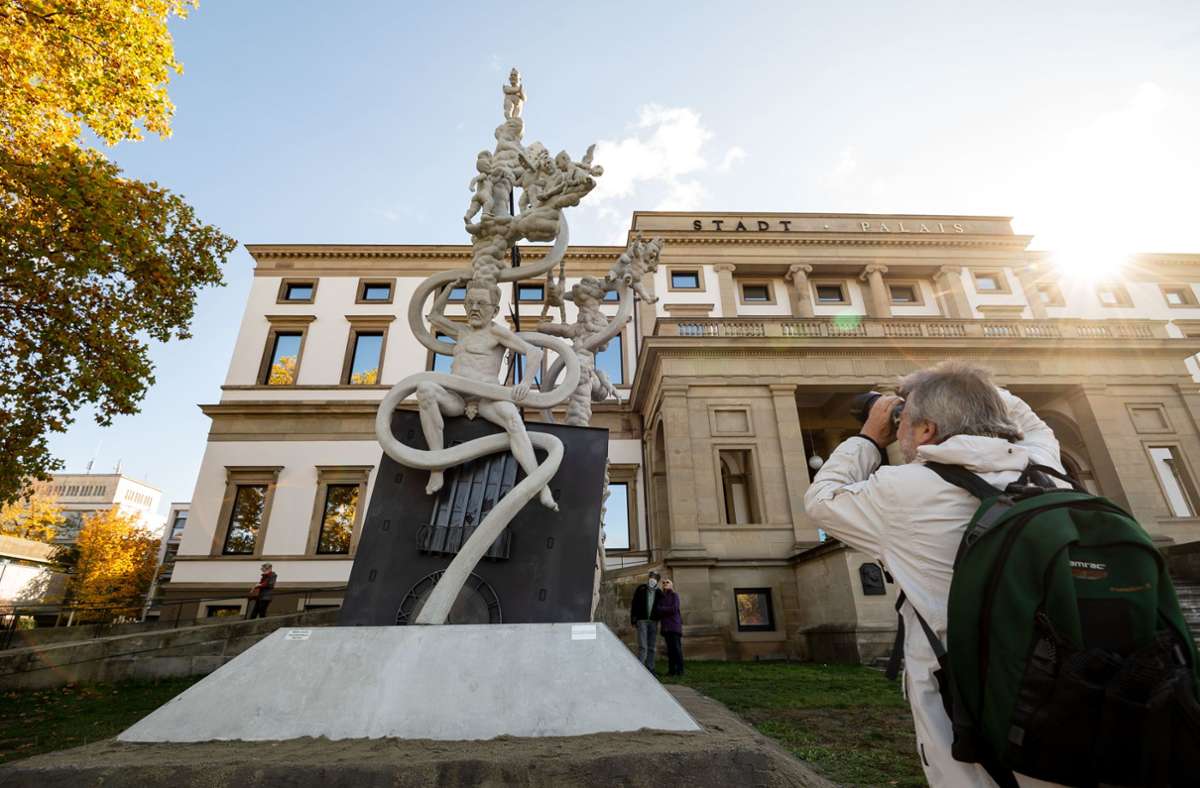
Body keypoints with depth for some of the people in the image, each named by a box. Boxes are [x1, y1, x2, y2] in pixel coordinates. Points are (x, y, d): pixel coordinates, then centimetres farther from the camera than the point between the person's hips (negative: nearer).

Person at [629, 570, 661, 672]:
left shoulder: (658, 592, 8)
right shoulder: (641, 589, 0)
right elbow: (634, 605, -1)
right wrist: (633, 621, -6)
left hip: (653, 622, 4)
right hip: (642, 621, -4)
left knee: (651, 647, 7)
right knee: (643, 646, -12)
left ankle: (650, 668, 13)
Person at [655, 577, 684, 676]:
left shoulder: (674, 595, 2)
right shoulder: (661, 597, 16)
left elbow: (674, 609, -9)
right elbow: (657, 609, 9)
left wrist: (662, 609, -2)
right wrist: (668, 610, -6)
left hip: (674, 624, -4)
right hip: (665, 625, 4)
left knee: (677, 647, -9)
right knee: (669, 648, 3)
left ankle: (680, 670, -5)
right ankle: (671, 670, 7)